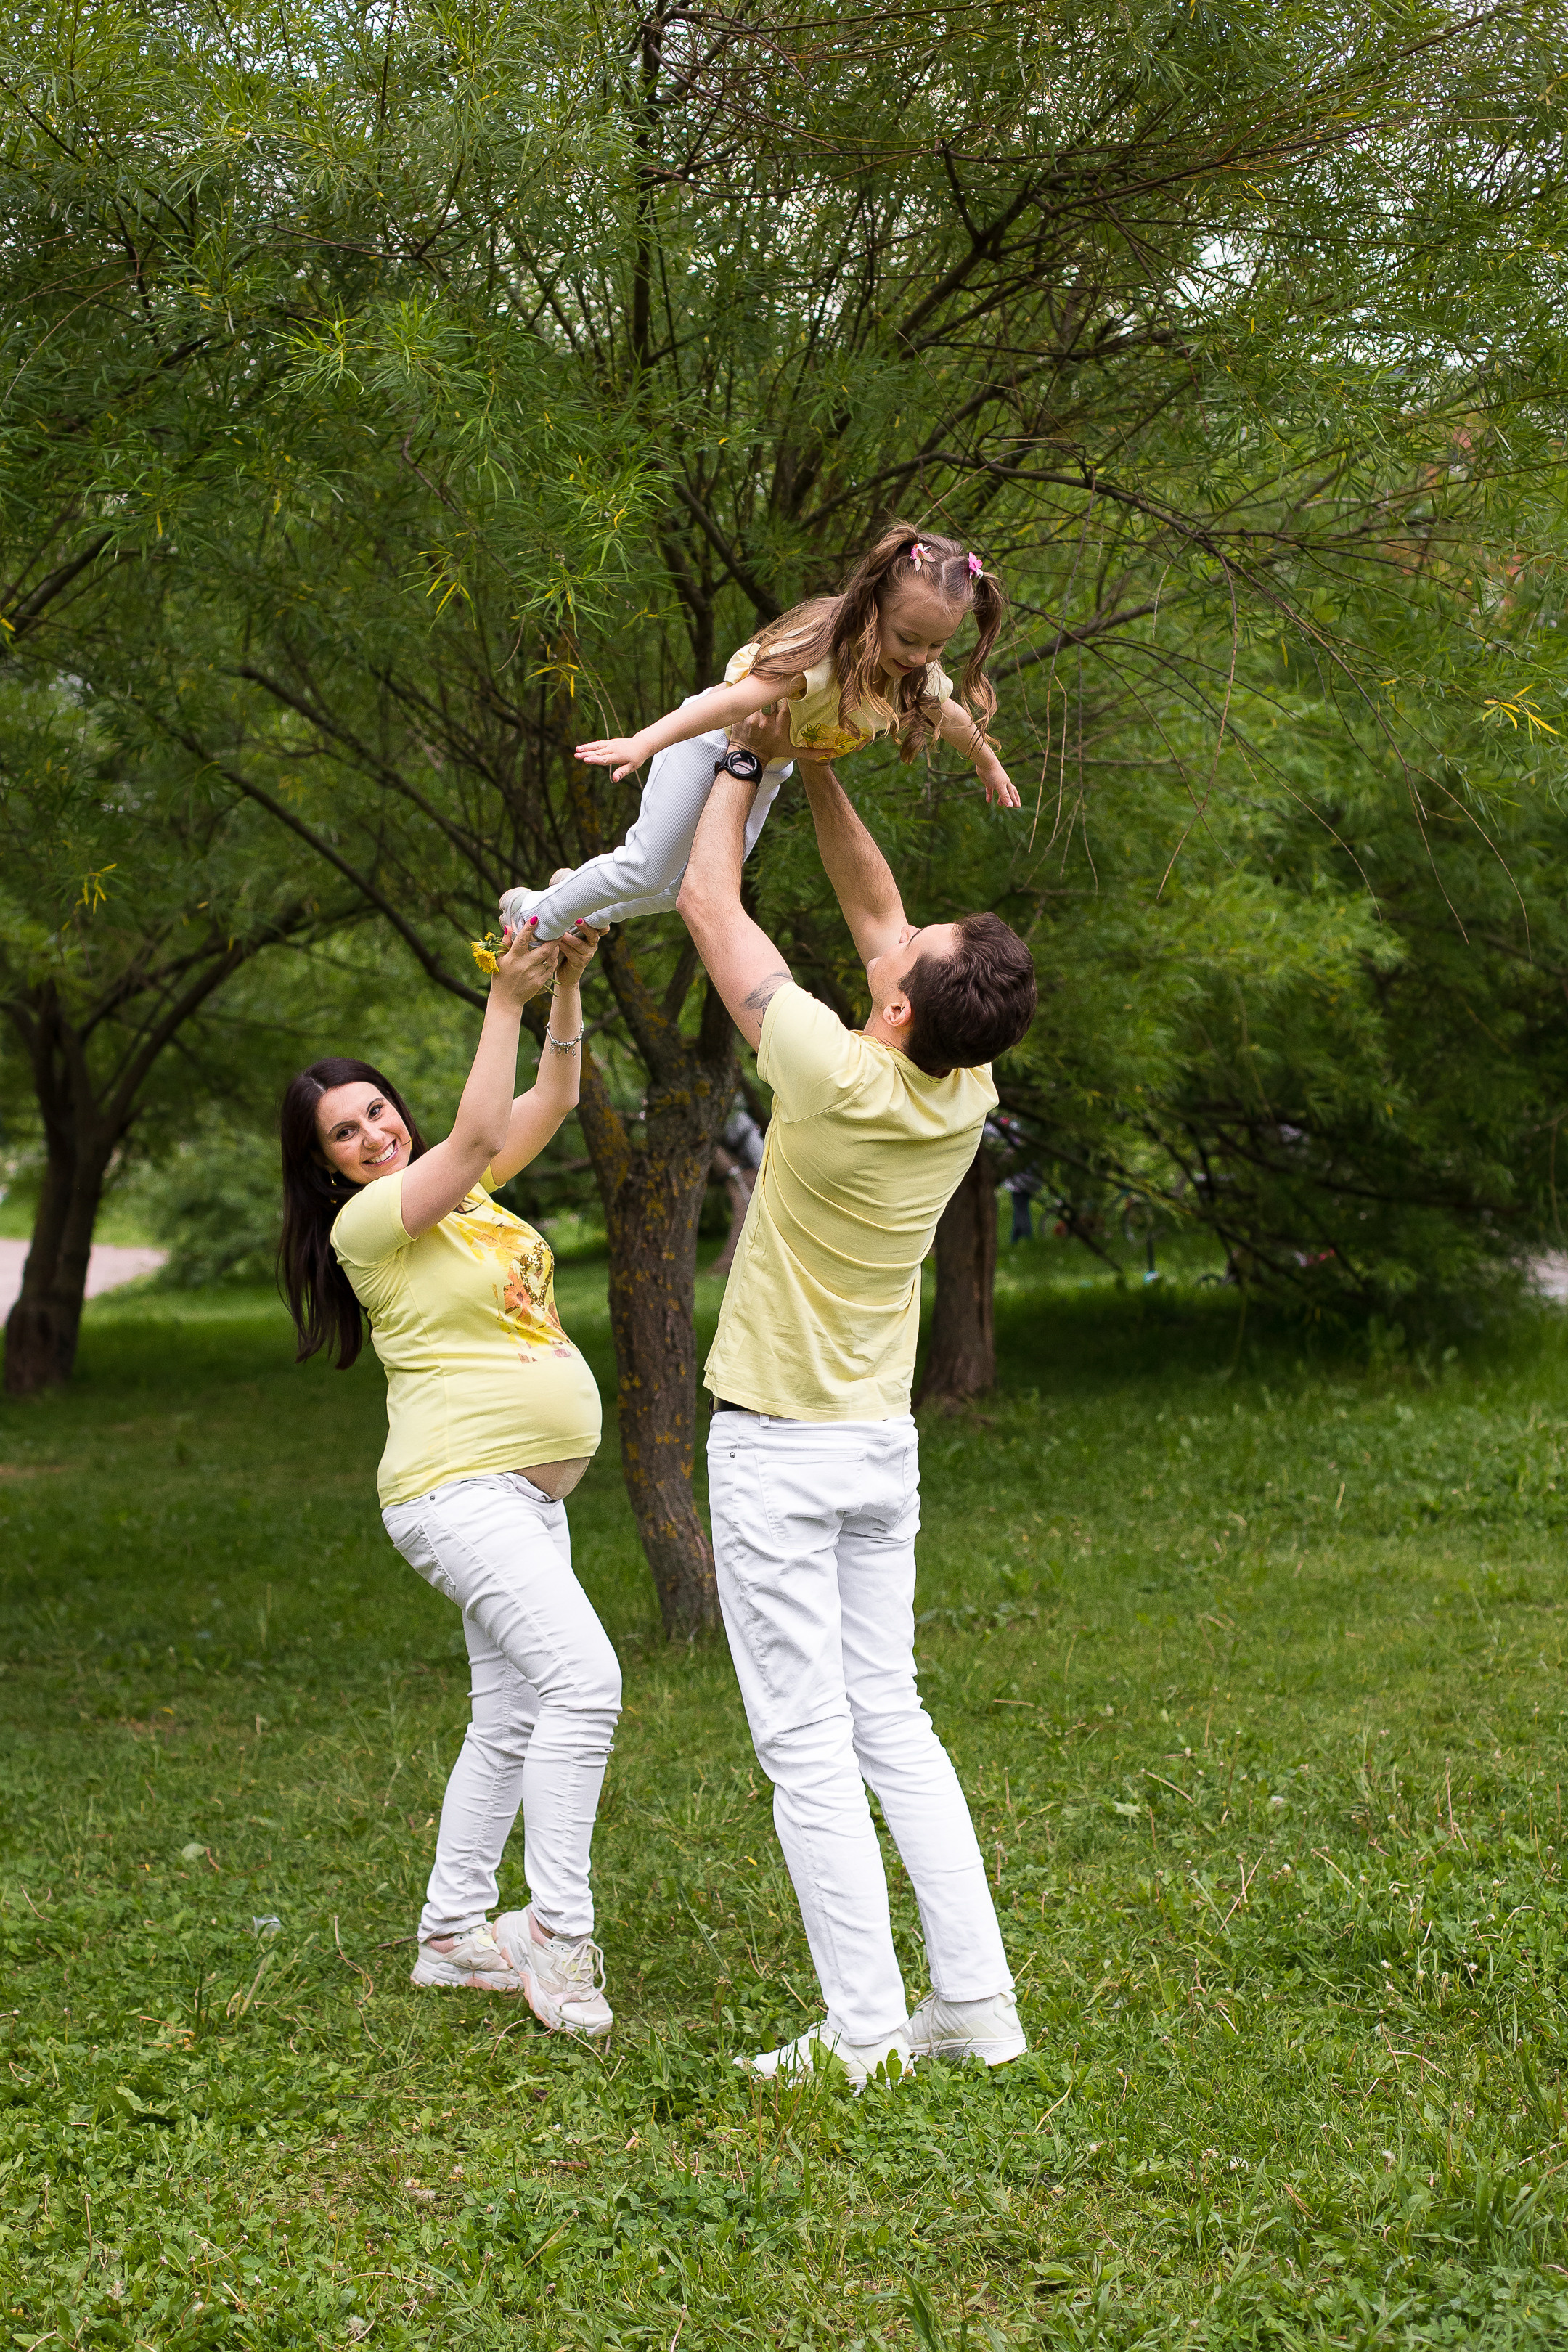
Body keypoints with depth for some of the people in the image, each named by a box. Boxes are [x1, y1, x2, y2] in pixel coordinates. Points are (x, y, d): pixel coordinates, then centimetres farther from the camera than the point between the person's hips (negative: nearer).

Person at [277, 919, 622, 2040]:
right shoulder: (366, 1220, -9)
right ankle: (558, 1931, -21)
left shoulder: (460, 1188, 14)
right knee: (582, 1677, -23)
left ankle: (453, 1932, 19)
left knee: (512, 1718, 11)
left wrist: (565, 987, -4)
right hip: (460, 1486, -9)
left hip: (530, 1493, 9)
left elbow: (551, 1104, 9)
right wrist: (507, 999, -21)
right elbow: (478, 1136, -21)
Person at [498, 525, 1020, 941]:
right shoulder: (822, 653, -41)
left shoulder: (921, 676, -17)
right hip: (712, 739, -7)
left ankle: (581, 900, 36)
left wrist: (989, 766, 26)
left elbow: (953, 719, 7)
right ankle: (540, 920, 15)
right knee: (648, 869, -8)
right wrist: (645, 742, -63)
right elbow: (738, 700, -53)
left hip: (768, 765, 7)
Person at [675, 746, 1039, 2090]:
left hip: (781, 1451, -7)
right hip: (885, 1442, 7)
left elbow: (708, 898, -14)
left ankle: (863, 2028, 1)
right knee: (891, 1722, 14)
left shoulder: (840, 1080, -25)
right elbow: (874, 909, 9)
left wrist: (742, 745, -1)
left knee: (809, 1746, -2)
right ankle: (976, 2002, 14)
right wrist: (814, 766, 10)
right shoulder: (968, 1099, -6)